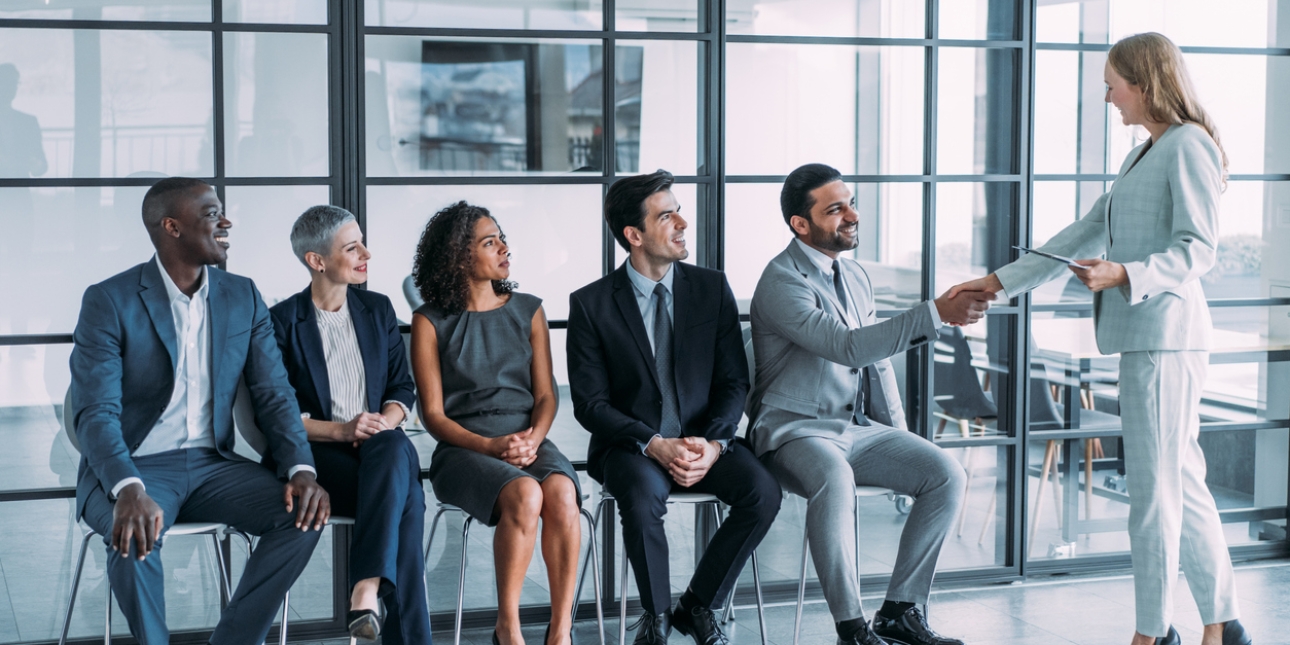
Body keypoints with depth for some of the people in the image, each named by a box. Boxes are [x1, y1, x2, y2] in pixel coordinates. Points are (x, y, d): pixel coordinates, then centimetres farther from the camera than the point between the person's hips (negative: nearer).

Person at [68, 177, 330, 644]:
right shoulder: (109, 302, -9)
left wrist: (302, 470, -16)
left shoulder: (243, 298, 6)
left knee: (303, 513, -20)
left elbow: (273, 395, 3)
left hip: (212, 464, 5)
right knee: (135, 536, -36)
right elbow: (95, 412, -19)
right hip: (133, 467, -4)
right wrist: (129, 490, -37)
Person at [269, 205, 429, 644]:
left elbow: (403, 389, 13)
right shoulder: (282, 321, 1)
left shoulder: (378, 310, 14)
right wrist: (340, 430, -18)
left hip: (381, 448, 3)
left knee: (395, 446, -37)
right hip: (319, 456, -3)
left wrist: (385, 423, -10)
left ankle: (366, 589, -45)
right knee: (406, 498, -34)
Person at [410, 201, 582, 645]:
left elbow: (545, 395, 10)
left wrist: (532, 438, -12)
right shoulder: (431, 322, 4)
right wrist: (491, 447, -15)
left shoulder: (528, 312, 14)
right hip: (464, 449, -3)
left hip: (529, 441, 3)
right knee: (524, 495, -35)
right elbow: (433, 414, 0)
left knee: (561, 494, -32)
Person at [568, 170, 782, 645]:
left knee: (763, 492, -25)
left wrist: (714, 443, -15)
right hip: (632, 447, -3)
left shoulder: (712, 289, 4)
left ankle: (699, 606, -3)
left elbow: (734, 382, 3)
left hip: (704, 442, 3)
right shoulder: (591, 304, -4)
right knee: (643, 496, -36)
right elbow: (590, 404, -6)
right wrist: (654, 445, -20)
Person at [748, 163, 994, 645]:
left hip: (858, 427, 8)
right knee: (834, 480, -39)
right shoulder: (782, 282, -15)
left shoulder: (855, 276, 13)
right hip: (794, 429, -8)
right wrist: (937, 314, -32)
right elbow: (849, 348, -28)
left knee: (947, 476, -12)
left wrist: (901, 443, 12)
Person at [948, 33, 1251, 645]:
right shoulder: (1143, 155, 21)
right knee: (1181, 484, 12)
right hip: (1144, 335, 9)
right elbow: (1083, 236, 22)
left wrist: (1124, 275, -28)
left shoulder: (1189, 146, -7)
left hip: (1165, 328, -9)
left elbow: (1198, 249, -15)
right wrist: (1000, 282, 20)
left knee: (1154, 486, -4)